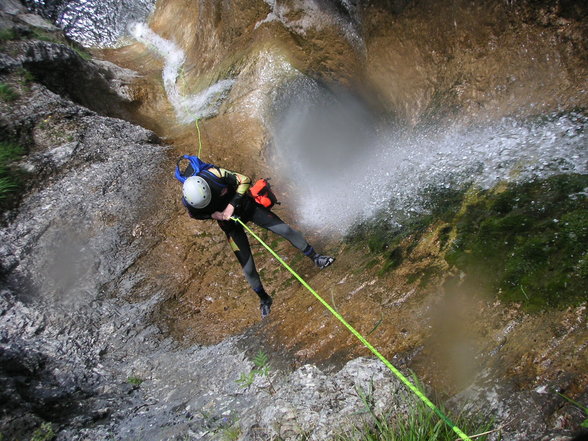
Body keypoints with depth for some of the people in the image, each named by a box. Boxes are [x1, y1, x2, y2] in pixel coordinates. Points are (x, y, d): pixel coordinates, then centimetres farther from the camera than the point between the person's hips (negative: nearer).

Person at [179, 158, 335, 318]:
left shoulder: (214, 174, -30)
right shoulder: (188, 201, -25)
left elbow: (244, 180, -19)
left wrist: (232, 205, -27)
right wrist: (213, 214, -20)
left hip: (246, 205, 0)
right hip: (230, 223, 0)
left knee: (286, 230, -8)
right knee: (248, 269, 0)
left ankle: (316, 258, 13)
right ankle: (264, 299, 26)